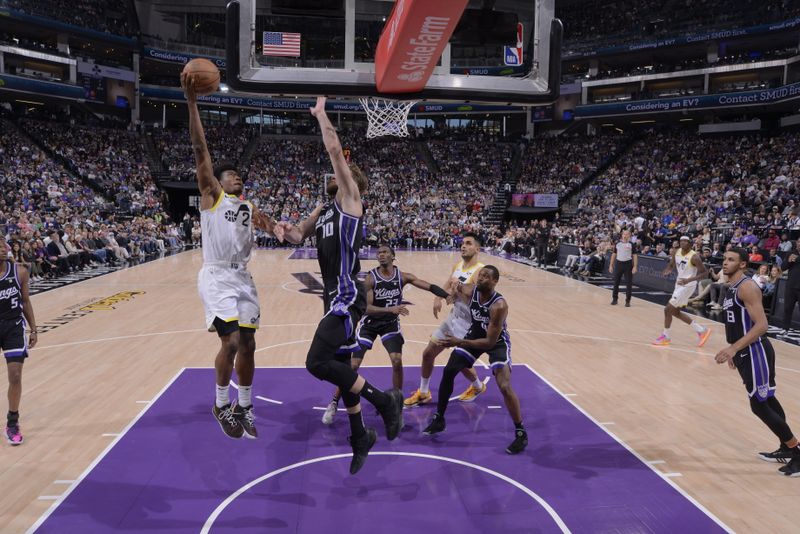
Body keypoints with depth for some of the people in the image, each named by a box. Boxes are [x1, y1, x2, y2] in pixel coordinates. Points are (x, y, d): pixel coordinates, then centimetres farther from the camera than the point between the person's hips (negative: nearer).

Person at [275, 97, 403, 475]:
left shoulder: (350, 200, -4)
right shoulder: (323, 211, 18)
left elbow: (335, 150, -11)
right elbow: (298, 236, 26)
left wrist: (321, 114, 0)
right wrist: (285, 229, 3)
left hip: (348, 298, -9)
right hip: (336, 298, 9)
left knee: (317, 363, -21)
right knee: (340, 367, 15)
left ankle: (385, 400, -6)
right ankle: (361, 437, 30)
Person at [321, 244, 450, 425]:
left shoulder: (403, 277, -10)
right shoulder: (371, 278, -19)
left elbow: (430, 287, -10)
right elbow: (366, 308, -25)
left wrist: (450, 296, -24)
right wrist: (391, 309, -37)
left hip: (391, 323, 2)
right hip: (369, 323, -2)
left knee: (397, 361, -14)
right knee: (352, 365, -5)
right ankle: (333, 404, 11)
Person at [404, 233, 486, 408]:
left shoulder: (480, 270, -19)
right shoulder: (457, 266, 6)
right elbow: (447, 286, 17)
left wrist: (458, 287, -30)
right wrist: (438, 298, -2)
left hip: (467, 323, -8)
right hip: (452, 318, 8)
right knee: (428, 353, 8)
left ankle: (478, 387, 33)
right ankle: (423, 393, 25)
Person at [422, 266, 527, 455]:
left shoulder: (499, 306, -36)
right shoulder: (469, 291, -21)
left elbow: (490, 342, -35)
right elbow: (456, 289, 9)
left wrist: (460, 342, -38)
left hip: (497, 341, -6)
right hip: (474, 334, 6)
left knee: (504, 387, -19)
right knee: (448, 371, 2)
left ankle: (521, 433, -1)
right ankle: (439, 419, 17)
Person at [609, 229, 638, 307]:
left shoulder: (631, 244, -2)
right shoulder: (618, 243, 6)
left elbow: (634, 256, -3)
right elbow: (614, 254, 11)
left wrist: (635, 267, -11)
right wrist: (611, 265, 6)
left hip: (628, 264, -2)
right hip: (619, 263, 3)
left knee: (629, 283, -1)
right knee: (616, 282, 7)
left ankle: (627, 301, 6)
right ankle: (614, 299, 19)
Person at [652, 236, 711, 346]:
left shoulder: (694, 257, -21)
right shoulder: (676, 252, 1)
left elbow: (705, 273, -20)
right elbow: (671, 265, 15)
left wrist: (689, 280, -32)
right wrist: (667, 271, -10)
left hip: (687, 286, -9)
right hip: (679, 284, 9)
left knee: (668, 309, -7)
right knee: (676, 312, 15)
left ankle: (665, 337, 8)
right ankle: (701, 330, 23)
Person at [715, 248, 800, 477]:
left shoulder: (747, 287, -18)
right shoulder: (731, 288, 12)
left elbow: (761, 325, -25)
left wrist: (733, 348, -28)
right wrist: (734, 351, 23)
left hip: (755, 351, -10)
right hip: (746, 352, 10)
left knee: (759, 405, -6)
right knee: (766, 400, 17)